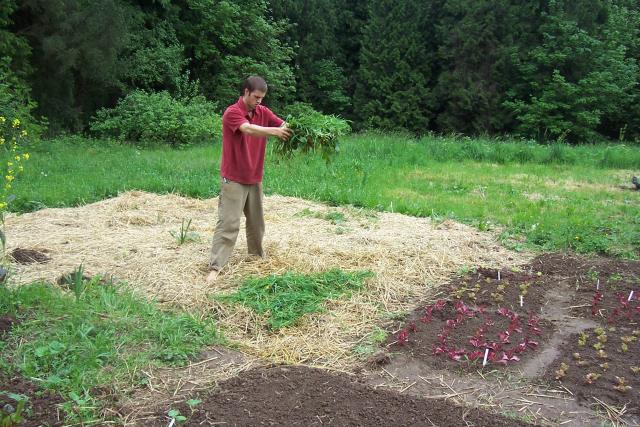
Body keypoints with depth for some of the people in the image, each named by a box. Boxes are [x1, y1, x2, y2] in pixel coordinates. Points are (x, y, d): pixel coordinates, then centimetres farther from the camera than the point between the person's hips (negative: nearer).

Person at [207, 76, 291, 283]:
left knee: (256, 221, 16)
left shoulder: (263, 112, 4)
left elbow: (284, 125, -7)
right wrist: (275, 131, -49)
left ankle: (257, 255, 34)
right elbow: (248, 129, -35)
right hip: (234, 179, -6)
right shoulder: (232, 113, -17)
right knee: (228, 223, -8)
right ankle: (215, 267, -4)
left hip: (255, 179, 6)